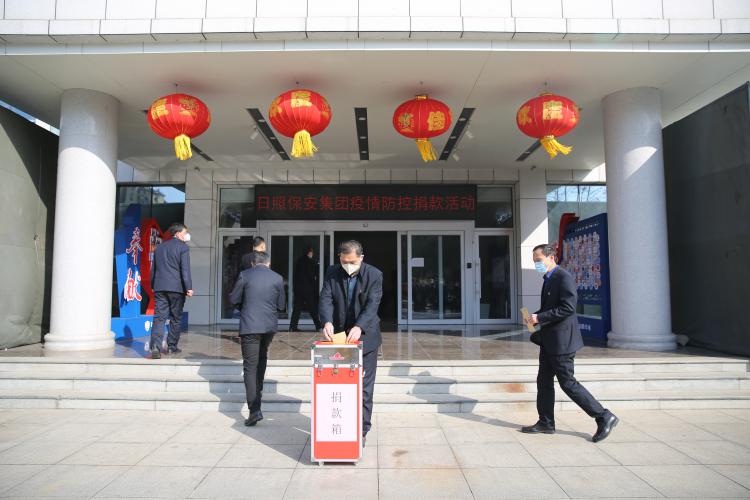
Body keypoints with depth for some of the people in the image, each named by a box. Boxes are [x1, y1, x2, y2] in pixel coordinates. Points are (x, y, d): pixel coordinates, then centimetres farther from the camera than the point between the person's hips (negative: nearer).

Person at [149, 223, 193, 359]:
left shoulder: (160, 247, 15)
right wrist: (189, 287, -12)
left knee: (159, 318, -1)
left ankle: (155, 347, -14)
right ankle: (172, 346, 14)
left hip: (159, 288, 5)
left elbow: (153, 269, 19)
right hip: (176, 288, -4)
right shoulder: (183, 247, -4)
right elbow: (185, 269, -12)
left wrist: (153, 286, 25)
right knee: (175, 318, 8)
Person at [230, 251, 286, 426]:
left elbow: (234, 299, 1)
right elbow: (281, 305, 5)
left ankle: (255, 409, -8)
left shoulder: (245, 275, -5)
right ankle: (257, 392, 39)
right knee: (262, 358, 27)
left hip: (249, 325, -3)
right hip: (270, 326, 3)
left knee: (250, 366, -1)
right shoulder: (277, 278, 1)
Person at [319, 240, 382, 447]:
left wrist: (359, 327, -36)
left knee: (364, 387, 4)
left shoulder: (374, 275, -10)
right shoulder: (332, 273, -2)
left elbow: (372, 304, -20)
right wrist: (327, 322, -31)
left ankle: (361, 431, 15)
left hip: (365, 337, -3)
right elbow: (326, 299, -11)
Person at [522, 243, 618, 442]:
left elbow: (568, 307, -24)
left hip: (562, 340, -10)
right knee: (544, 381, 13)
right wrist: (535, 316, 5)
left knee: (568, 383, -4)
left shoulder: (564, 278, -15)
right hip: (549, 341, 10)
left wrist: (540, 317, -22)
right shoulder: (548, 279, 15)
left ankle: (604, 417, 6)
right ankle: (546, 423, 23)